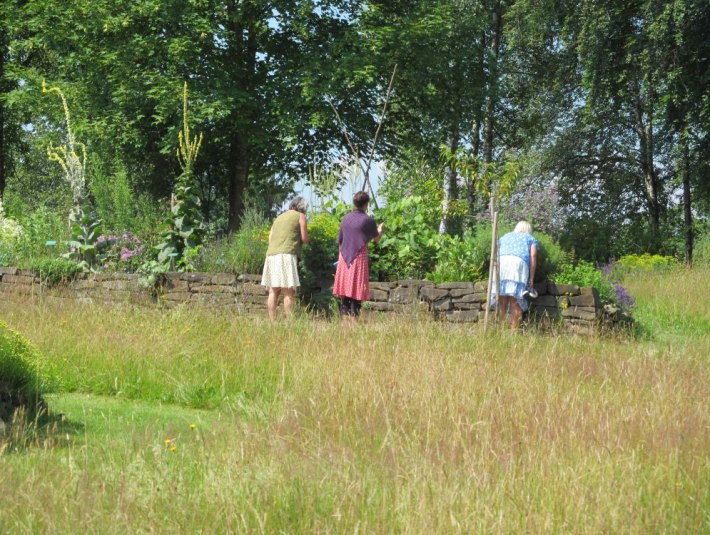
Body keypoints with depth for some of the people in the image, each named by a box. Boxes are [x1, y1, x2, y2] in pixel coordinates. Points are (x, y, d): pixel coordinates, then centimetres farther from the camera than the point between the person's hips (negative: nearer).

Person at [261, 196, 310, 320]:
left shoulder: (278, 218, 24)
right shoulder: (300, 216, 7)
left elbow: (270, 238, 20)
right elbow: (304, 238, 0)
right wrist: (308, 238, 23)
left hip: (271, 254, 6)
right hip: (286, 255, -6)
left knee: (273, 291, 6)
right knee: (289, 292, -9)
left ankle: (272, 321, 3)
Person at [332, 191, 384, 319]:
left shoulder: (346, 219, 6)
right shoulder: (368, 220, -7)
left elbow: (339, 241, 11)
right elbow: (376, 239, 7)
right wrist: (380, 229, 28)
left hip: (344, 258, 4)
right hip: (359, 258, -4)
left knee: (344, 286, 8)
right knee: (357, 289, -2)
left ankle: (344, 314, 6)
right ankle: (354, 315, -6)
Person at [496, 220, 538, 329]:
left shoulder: (504, 237, 37)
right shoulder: (531, 239, 29)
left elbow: (496, 253, 23)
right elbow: (533, 256, 12)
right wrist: (531, 278, 9)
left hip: (500, 262, 2)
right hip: (519, 263, -2)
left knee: (501, 300, -1)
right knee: (515, 301, -7)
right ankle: (514, 330, -14)